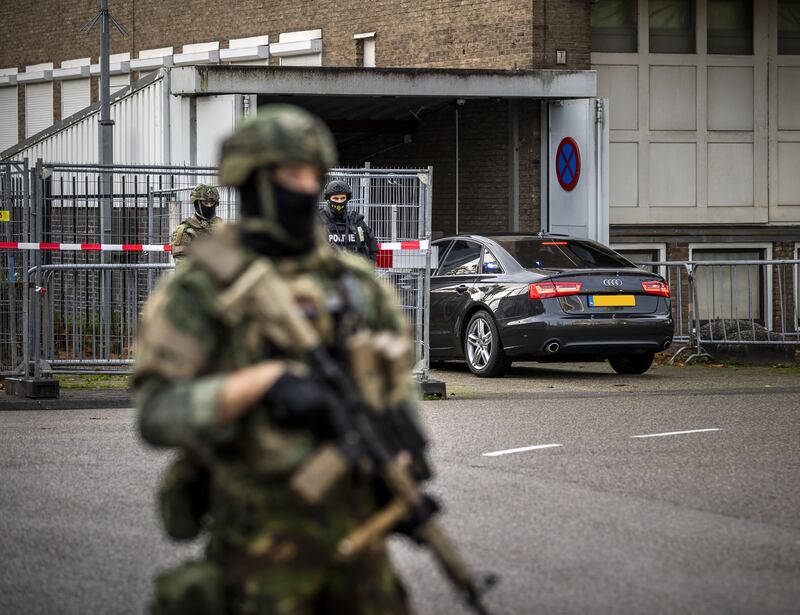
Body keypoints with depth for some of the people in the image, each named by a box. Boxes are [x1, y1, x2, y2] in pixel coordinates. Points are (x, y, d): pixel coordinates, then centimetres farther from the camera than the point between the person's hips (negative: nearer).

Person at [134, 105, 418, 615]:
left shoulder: (353, 281, 9)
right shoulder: (204, 288, -6)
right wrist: (264, 380, -26)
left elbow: (397, 388, 15)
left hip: (355, 519, 5)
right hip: (264, 532, -5)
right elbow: (157, 414, -14)